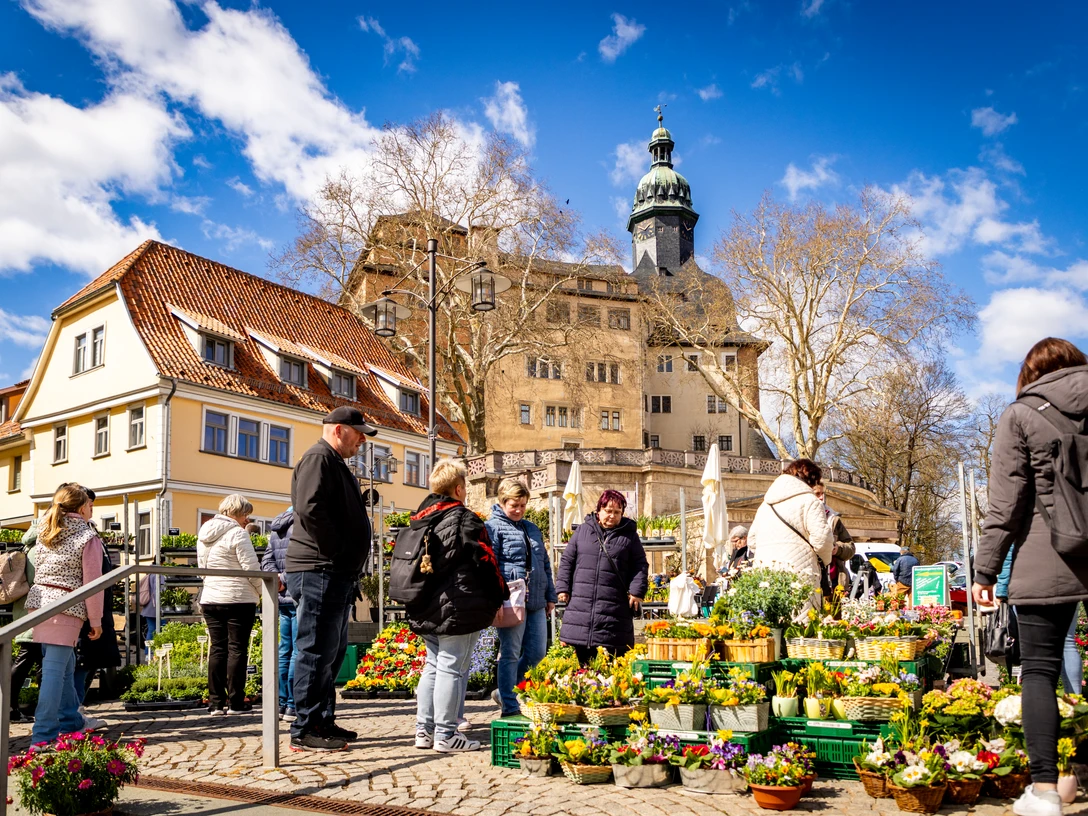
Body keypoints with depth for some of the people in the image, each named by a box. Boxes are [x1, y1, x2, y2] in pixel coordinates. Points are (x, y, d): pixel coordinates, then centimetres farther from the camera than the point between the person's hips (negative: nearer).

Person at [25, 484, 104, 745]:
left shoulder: (44, 532, 12)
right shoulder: (89, 538, -7)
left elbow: (37, 570, 21)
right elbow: (92, 583, -8)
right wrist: (96, 620, -2)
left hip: (39, 602, 7)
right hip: (67, 607, -7)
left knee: (65, 665, 17)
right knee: (54, 670, -5)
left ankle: (70, 720, 27)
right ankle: (43, 734, -5)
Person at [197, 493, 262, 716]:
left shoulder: (204, 534, 13)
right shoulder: (237, 533, -12)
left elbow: (202, 566, 19)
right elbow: (251, 567, -14)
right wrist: (262, 591, 0)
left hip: (210, 599, 7)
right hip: (238, 599, -7)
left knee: (217, 648, 10)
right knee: (237, 649, 0)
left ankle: (216, 703, 11)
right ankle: (235, 702, 3)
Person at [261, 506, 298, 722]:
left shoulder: (277, 529, 17)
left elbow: (267, 561, 13)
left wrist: (277, 577, 0)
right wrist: (285, 579, -11)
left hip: (282, 598, 9)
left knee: (285, 649, 13)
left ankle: (280, 704, 18)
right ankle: (293, 705, -2)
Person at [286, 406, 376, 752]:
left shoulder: (335, 463, 22)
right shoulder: (319, 458, -10)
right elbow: (309, 508, -25)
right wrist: (336, 550, -18)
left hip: (336, 575, 11)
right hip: (319, 571, -11)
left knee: (332, 651, 15)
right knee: (316, 651, -6)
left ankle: (323, 721, 24)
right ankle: (305, 730, 0)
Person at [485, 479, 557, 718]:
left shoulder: (532, 529, 19)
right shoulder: (493, 527, -4)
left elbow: (545, 564, 24)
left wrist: (550, 596, 20)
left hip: (536, 602, 7)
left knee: (537, 652, 9)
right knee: (510, 653, 1)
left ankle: (504, 692, 27)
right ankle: (509, 707, 13)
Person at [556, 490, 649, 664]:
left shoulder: (629, 535, 8)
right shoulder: (583, 530, 10)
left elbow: (640, 565, 8)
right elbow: (567, 561, 12)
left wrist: (637, 591, -3)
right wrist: (563, 588, 6)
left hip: (615, 604, -1)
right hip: (581, 602, 1)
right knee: (581, 657, 5)